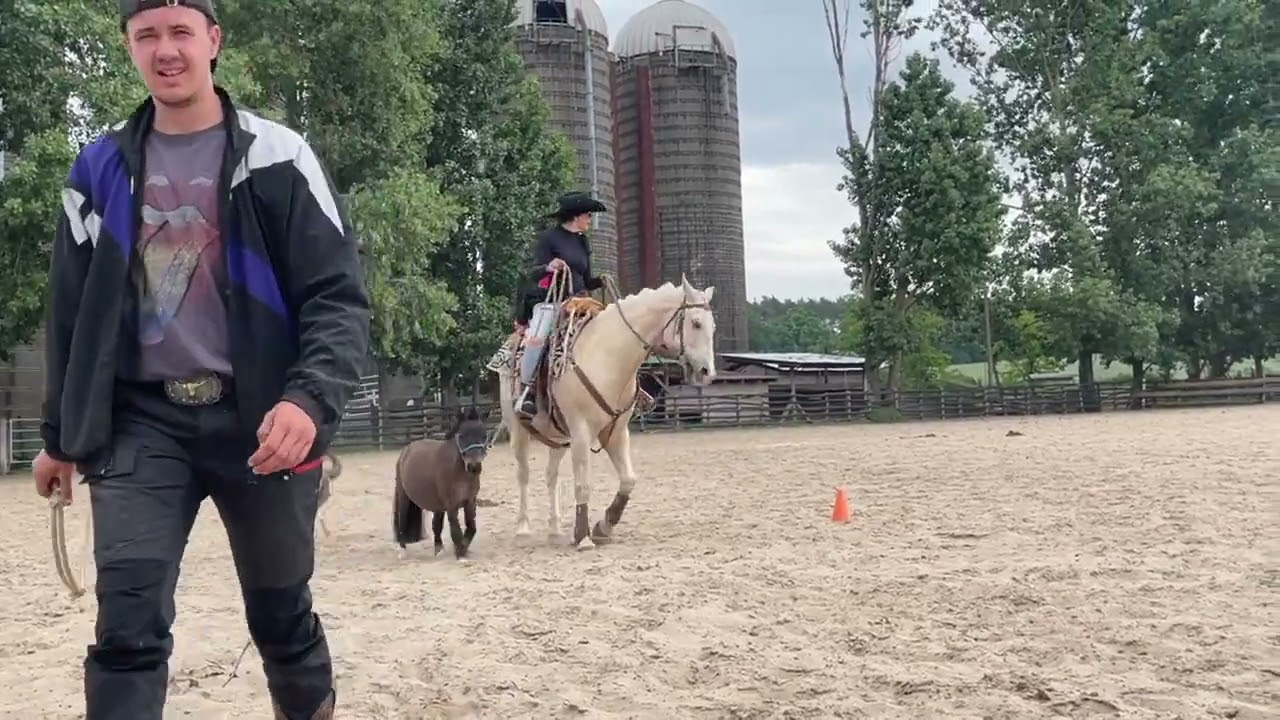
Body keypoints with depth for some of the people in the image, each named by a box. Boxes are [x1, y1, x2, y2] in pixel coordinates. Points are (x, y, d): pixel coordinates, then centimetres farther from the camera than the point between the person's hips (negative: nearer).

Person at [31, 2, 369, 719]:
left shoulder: (277, 158, -2)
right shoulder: (101, 170, 10)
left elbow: (338, 297, -8)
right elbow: (72, 313, 16)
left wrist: (311, 399, -25)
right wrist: (61, 436, 19)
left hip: (257, 418, -2)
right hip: (142, 422, 2)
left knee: (282, 617, 12)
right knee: (128, 627, -9)